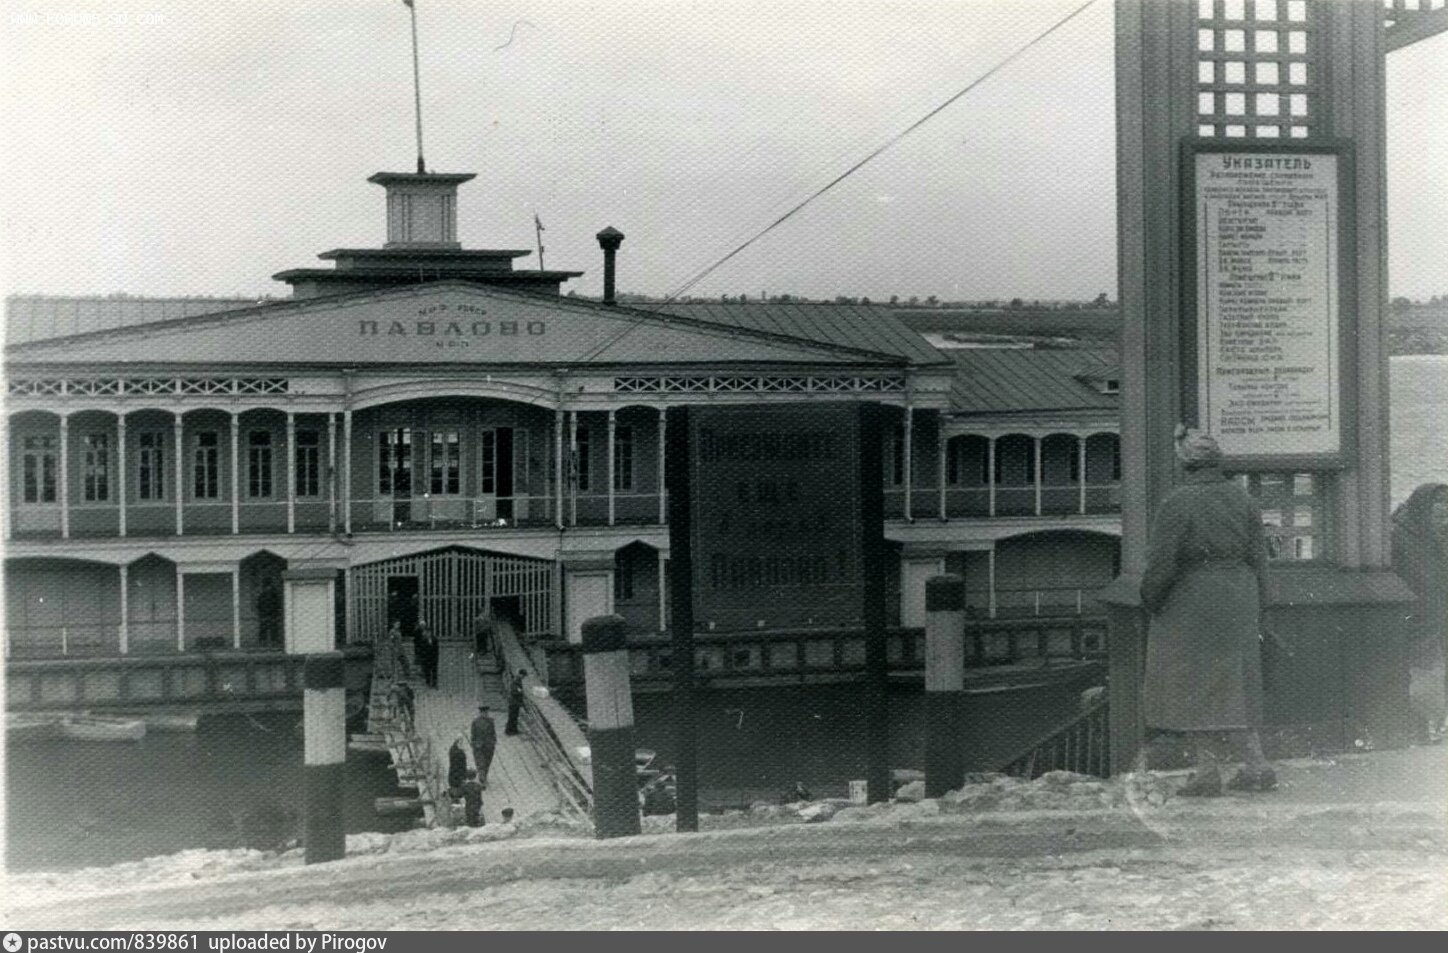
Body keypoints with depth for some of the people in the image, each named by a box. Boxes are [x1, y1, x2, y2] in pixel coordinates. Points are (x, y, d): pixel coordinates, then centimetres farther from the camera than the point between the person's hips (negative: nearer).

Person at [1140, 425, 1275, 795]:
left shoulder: (1177, 503, -13)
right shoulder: (1242, 499, 4)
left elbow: (1161, 563, -13)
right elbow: (1258, 558, 7)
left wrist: (1151, 601, 2)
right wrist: (1256, 610, 15)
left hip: (1192, 604, -6)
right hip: (1238, 602, 6)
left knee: (1193, 685, 3)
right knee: (1236, 682, 14)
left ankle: (1207, 769, 1)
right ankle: (1258, 765, 10)